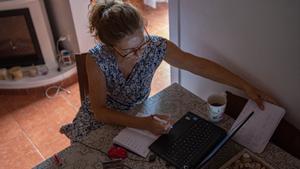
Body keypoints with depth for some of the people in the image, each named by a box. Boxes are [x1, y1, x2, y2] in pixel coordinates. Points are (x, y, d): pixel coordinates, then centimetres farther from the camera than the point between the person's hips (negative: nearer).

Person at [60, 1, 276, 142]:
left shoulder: (157, 46, -28)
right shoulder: (97, 59, -32)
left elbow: (200, 65, -22)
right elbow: (99, 111, -29)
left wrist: (245, 86, -24)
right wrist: (143, 124, -41)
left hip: (137, 114, 2)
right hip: (100, 117, -1)